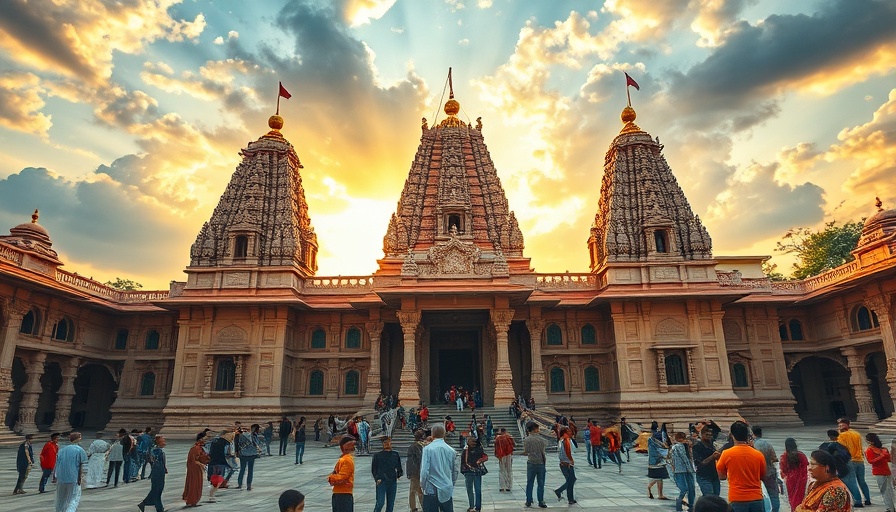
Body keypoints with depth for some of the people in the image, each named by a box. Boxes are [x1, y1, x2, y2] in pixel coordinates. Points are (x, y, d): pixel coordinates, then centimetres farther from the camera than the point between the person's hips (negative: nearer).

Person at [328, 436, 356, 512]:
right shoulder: (343, 458, 12)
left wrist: (331, 478, -6)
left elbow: (342, 477, -21)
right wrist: (332, 478, -6)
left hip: (344, 494, -10)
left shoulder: (347, 460, -19)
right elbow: (336, 473, 15)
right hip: (339, 493, 10)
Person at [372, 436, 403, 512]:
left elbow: (399, 467, 14)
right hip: (381, 482, -3)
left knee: (391, 504, 8)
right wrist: (377, 479, -9)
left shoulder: (396, 455, 8)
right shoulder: (378, 455, 1)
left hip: (392, 482, 3)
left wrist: (399, 474, -6)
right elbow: (374, 469, 4)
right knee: (380, 503, -10)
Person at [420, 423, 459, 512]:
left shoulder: (428, 449, -9)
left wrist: (423, 485, 2)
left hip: (431, 490, -3)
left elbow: (424, 471, -14)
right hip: (448, 491, 3)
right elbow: (455, 472, 9)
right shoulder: (452, 451, 2)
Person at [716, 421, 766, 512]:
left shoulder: (726, 454, -9)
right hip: (756, 498, 2)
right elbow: (762, 476, 11)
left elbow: (721, 476, 2)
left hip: (737, 499, -2)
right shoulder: (758, 455, -3)